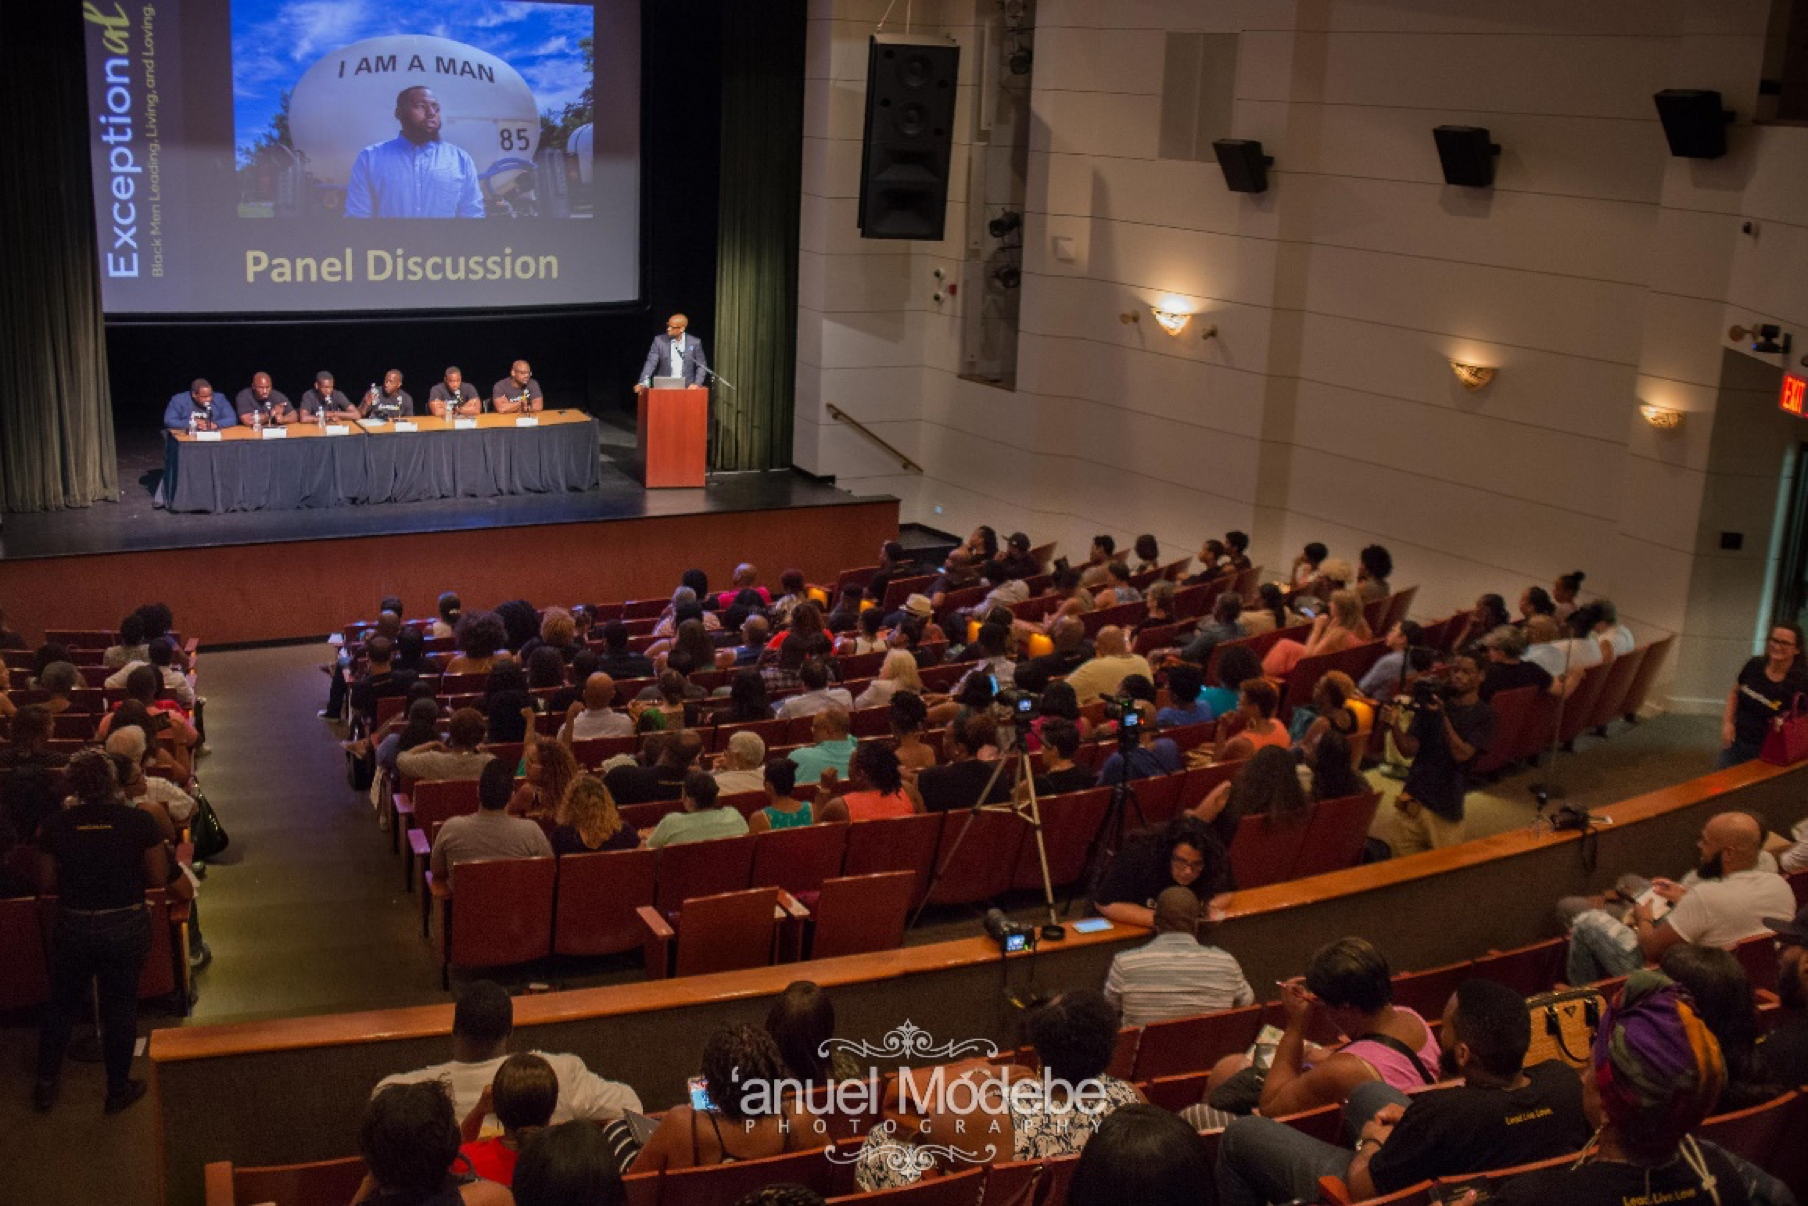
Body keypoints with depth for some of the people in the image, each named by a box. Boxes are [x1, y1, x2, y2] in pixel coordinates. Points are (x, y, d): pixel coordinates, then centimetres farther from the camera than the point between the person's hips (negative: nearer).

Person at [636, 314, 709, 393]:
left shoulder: (695, 342, 2)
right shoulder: (659, 340, 3)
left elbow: (701, 366, 8)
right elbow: (651, 363, -2)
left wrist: (697, 384, -8)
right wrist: (642, 384, -15)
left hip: (687, 389, 0)